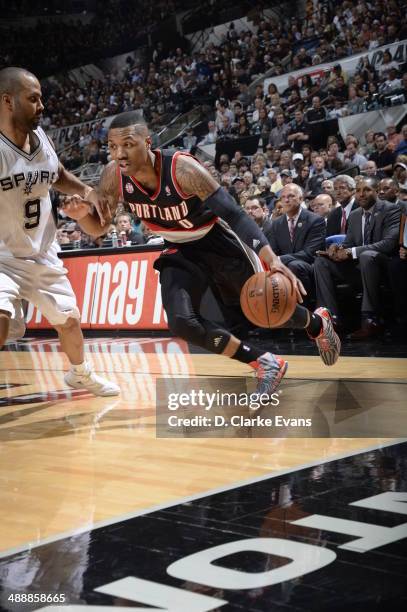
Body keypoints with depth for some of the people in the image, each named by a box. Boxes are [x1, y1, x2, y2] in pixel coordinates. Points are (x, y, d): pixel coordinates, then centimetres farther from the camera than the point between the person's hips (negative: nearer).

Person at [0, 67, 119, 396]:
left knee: (69, 320, 21)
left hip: (43, 255, 7)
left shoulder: (40, 137, -3)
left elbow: (58, 176, 17)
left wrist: (87, 191, -1)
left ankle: (81, 374, 51)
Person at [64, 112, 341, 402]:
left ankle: (317, 323, 46)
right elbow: (98, 228, -6)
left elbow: (234, 214, -33)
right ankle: (265, 364, 0)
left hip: (221, 243, -4)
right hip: (181, 252, 4)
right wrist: (82, 214, -32)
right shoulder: (114, 176, -19)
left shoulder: (182, 168, -33)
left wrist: (273, 260, -45)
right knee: (182, 322, -20)